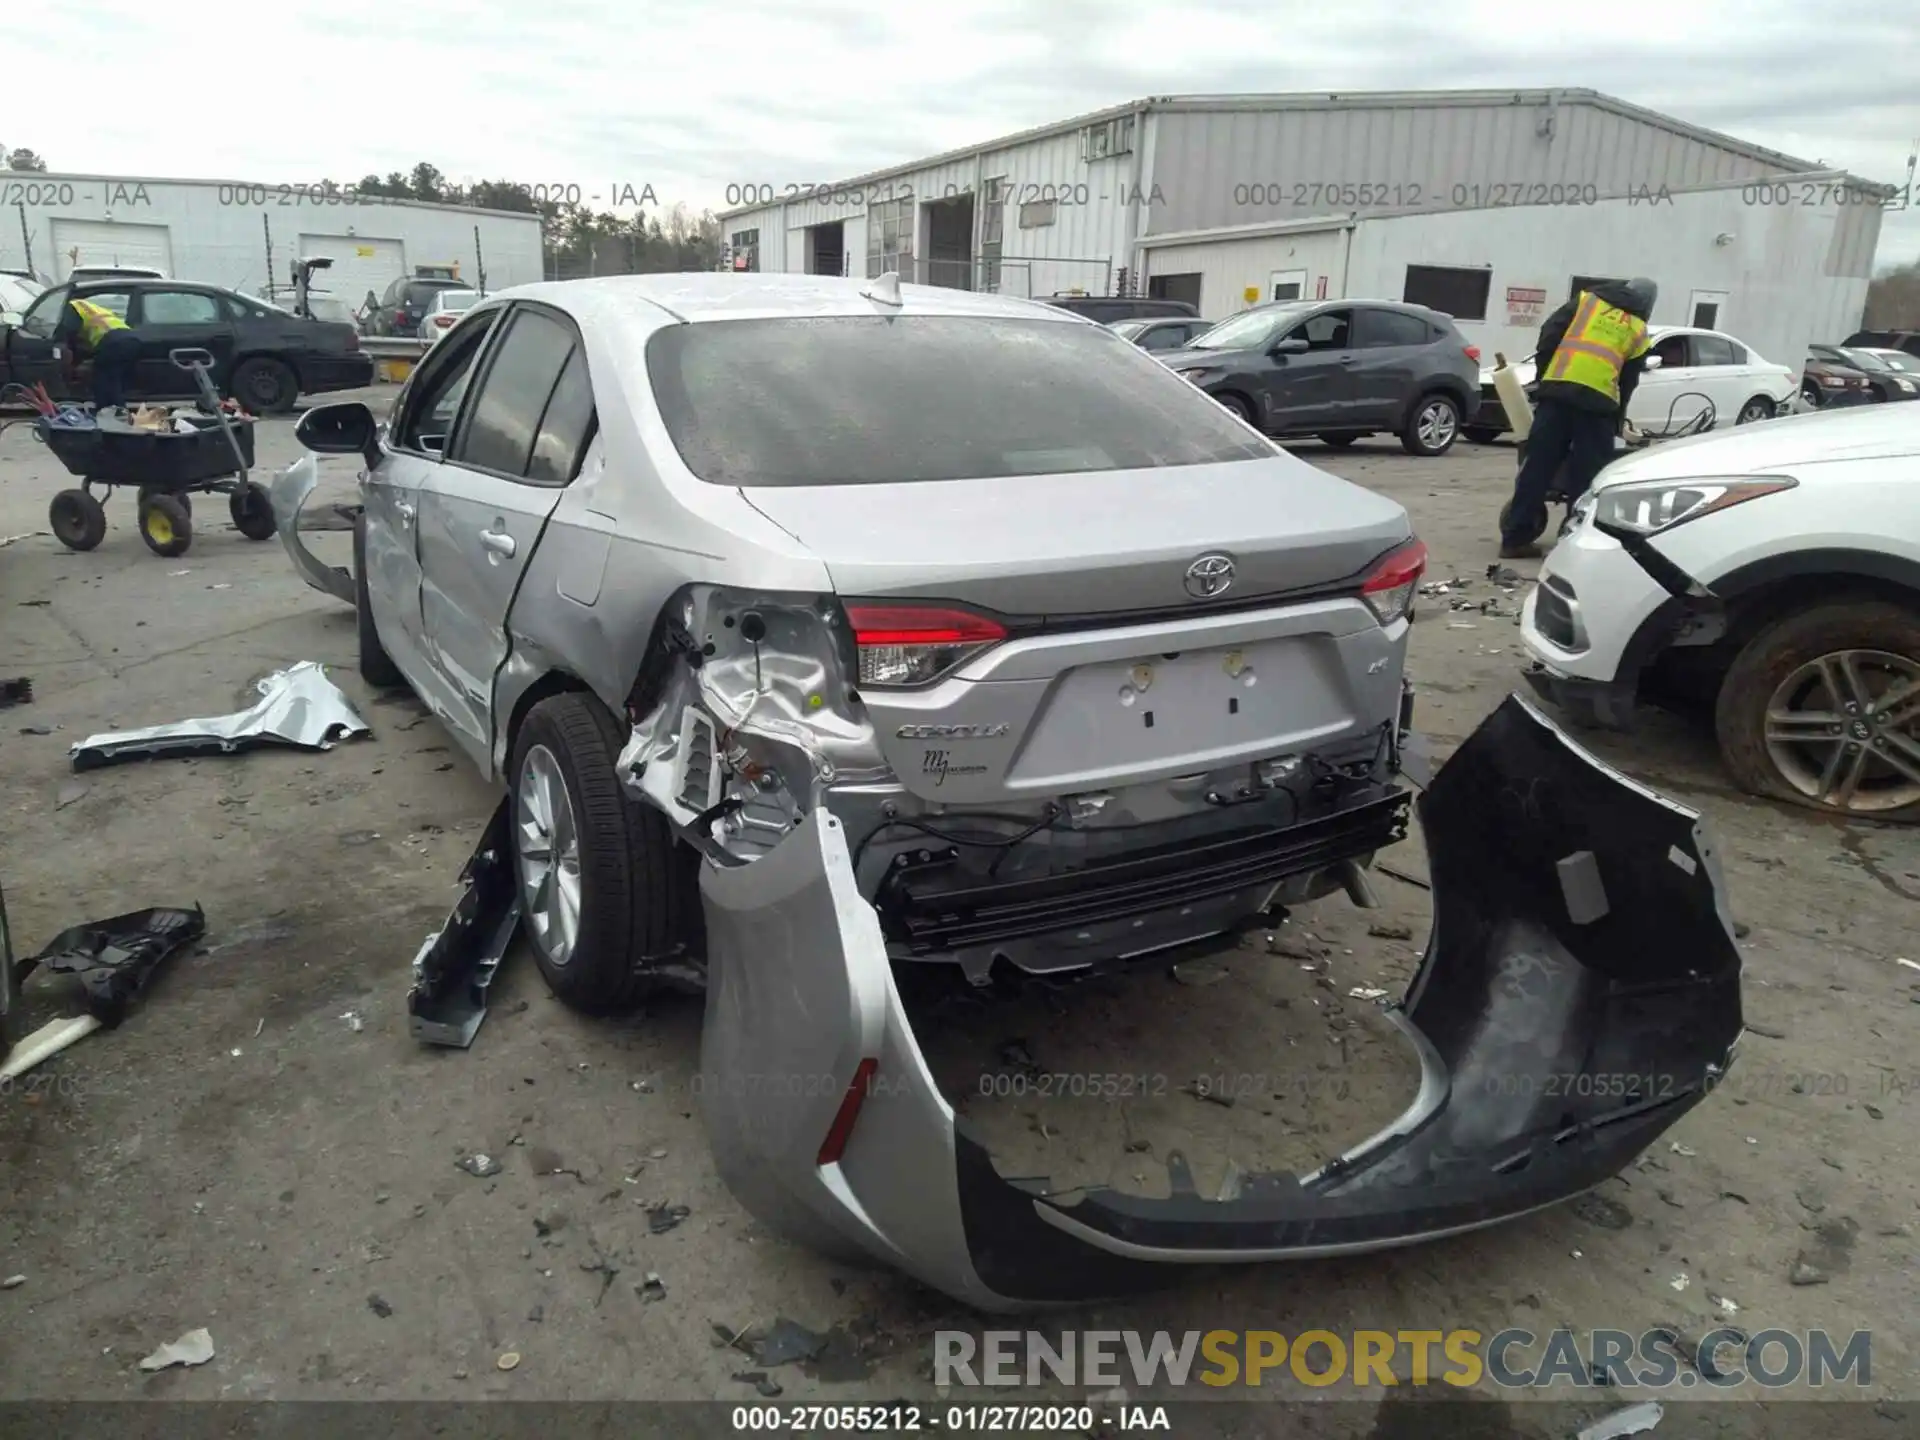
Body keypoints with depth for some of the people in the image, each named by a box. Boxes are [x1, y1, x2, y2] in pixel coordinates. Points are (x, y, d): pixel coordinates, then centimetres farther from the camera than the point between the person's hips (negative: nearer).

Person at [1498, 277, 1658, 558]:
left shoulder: (1587, 299, 21)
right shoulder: (1639, 332, 20)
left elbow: (1549, 333, 10)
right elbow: (1627, 384, 21)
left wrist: (1543, 374, 16)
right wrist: (1616, 422, 30)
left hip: (1557, 389, 1)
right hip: (1598, 398, -1)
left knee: (1538, 466, 2)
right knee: (1587, 474, 5)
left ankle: (1515, 538, 3)